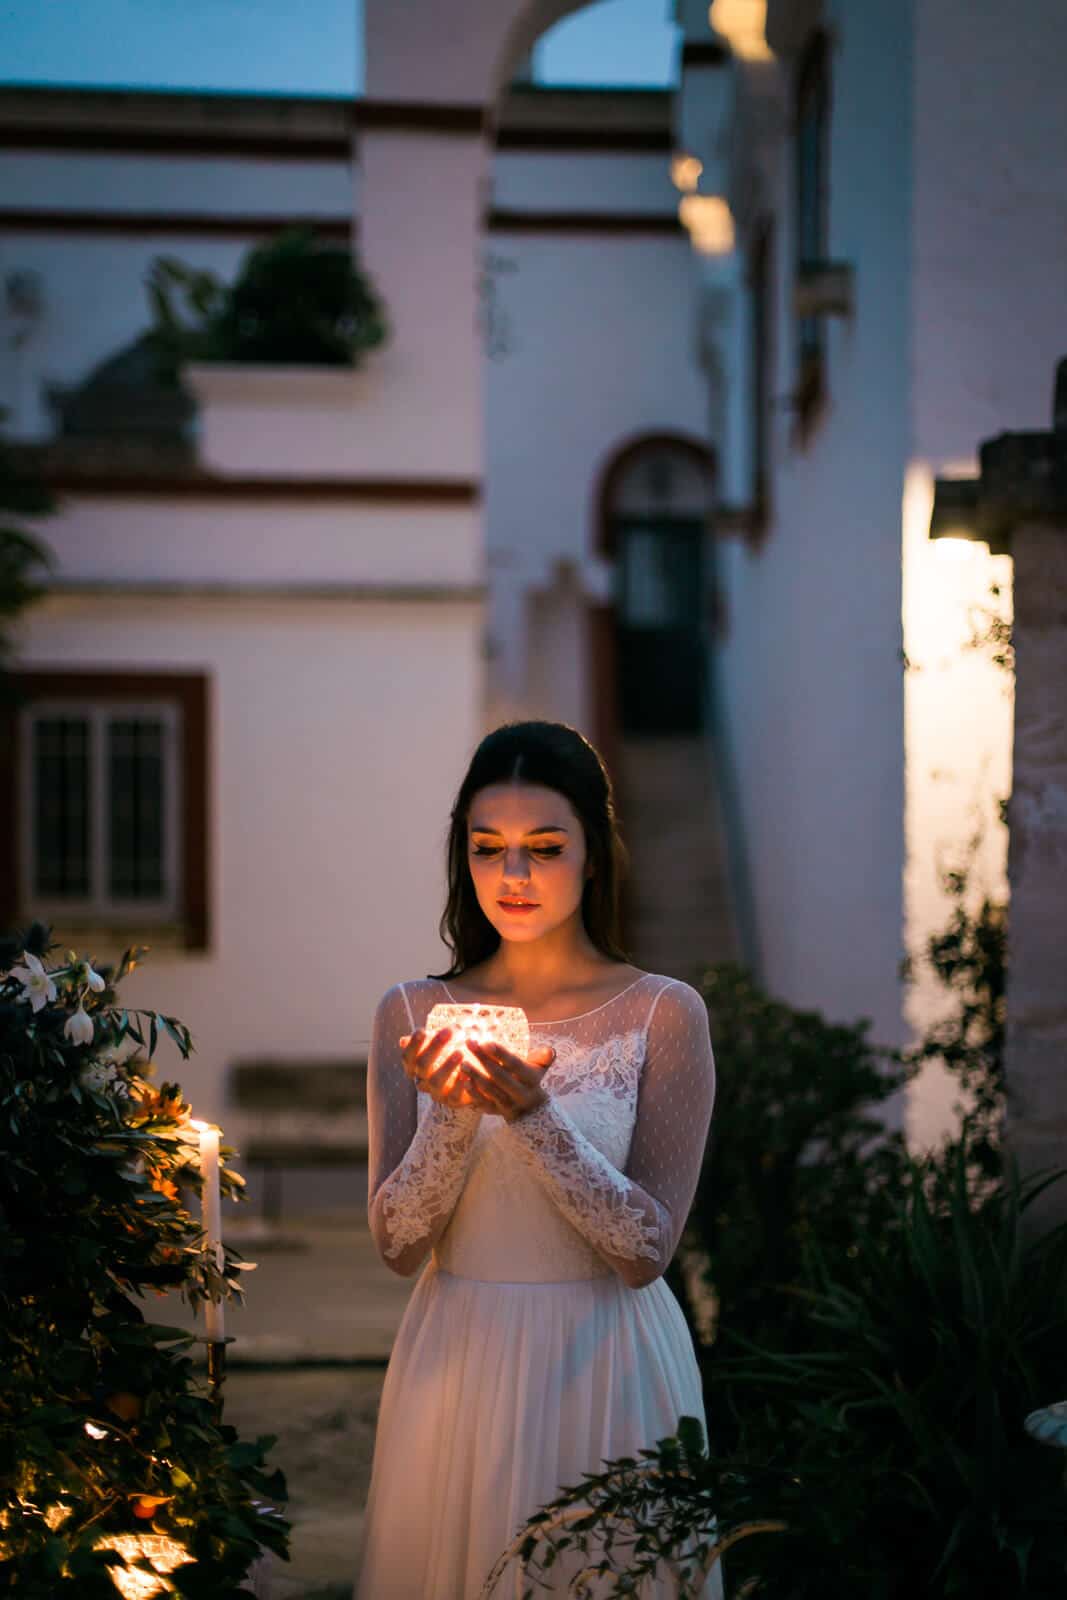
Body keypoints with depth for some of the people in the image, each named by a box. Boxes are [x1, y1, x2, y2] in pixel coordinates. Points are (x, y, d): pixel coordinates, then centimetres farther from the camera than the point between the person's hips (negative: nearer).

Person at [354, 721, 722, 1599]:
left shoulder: (664, 1014, -7)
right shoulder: (412, 1014, 1)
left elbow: (647, 1251, -12)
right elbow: (396, 1244, -2)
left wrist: (533, 1116, -23)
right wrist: (452, 1118, -19)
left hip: (603, 1369, -2)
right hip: (458, 1362, 2)